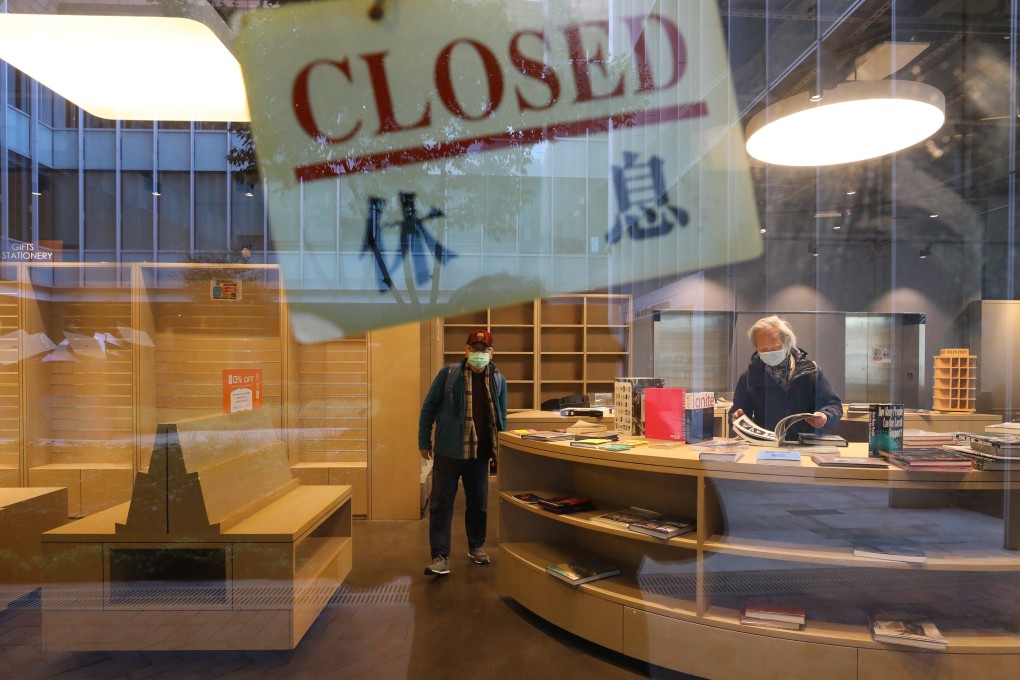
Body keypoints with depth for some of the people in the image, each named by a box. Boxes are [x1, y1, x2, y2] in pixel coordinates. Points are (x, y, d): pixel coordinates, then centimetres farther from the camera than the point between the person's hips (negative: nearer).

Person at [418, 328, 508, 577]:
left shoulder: (498, 379, 3)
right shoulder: (448, 374, -6)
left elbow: (502, 417, 12)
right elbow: (429, 408, -1)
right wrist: (424, 441, -1)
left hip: (481, 453, 3)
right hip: (448, 451, -3)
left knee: (479, 502, 14)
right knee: (441, 503, 0)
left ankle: (476, 546, 34)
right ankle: (441, 556, 9)